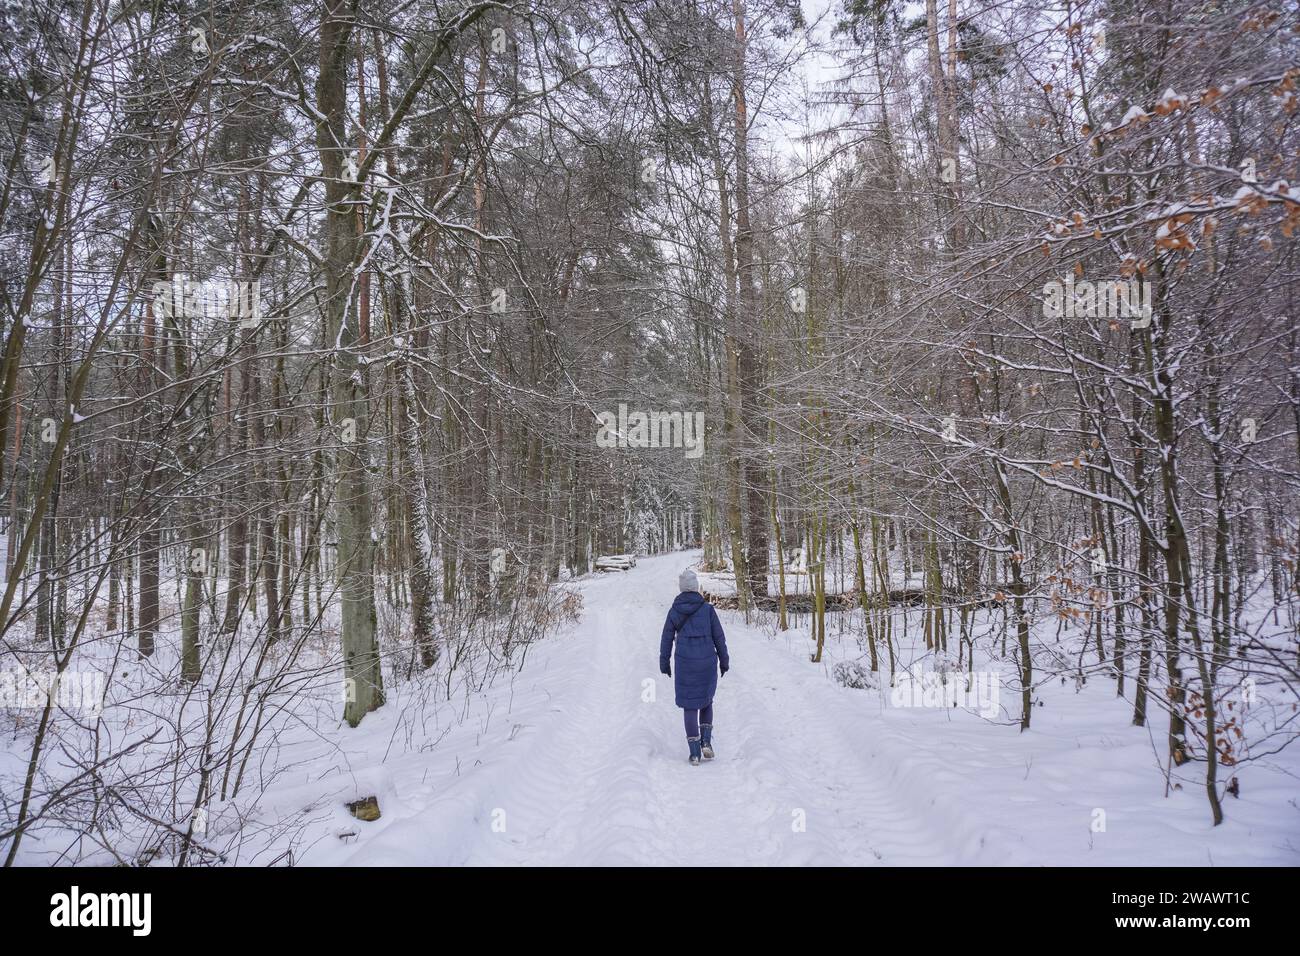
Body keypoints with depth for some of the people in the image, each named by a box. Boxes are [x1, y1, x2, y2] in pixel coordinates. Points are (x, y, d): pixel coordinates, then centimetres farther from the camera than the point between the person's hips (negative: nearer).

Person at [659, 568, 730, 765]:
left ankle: (695, 753, 4)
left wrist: (664, 664, 13)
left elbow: (666, 639, 3)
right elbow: (719, 636, -1)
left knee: (690, 706, 7)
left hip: (685, 662, 0)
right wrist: (724, 660, 10)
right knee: (706, 700, 21)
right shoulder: (707, 608, -5)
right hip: (707, 662, 0)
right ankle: (706, 742, 7)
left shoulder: (674, 610, -1)